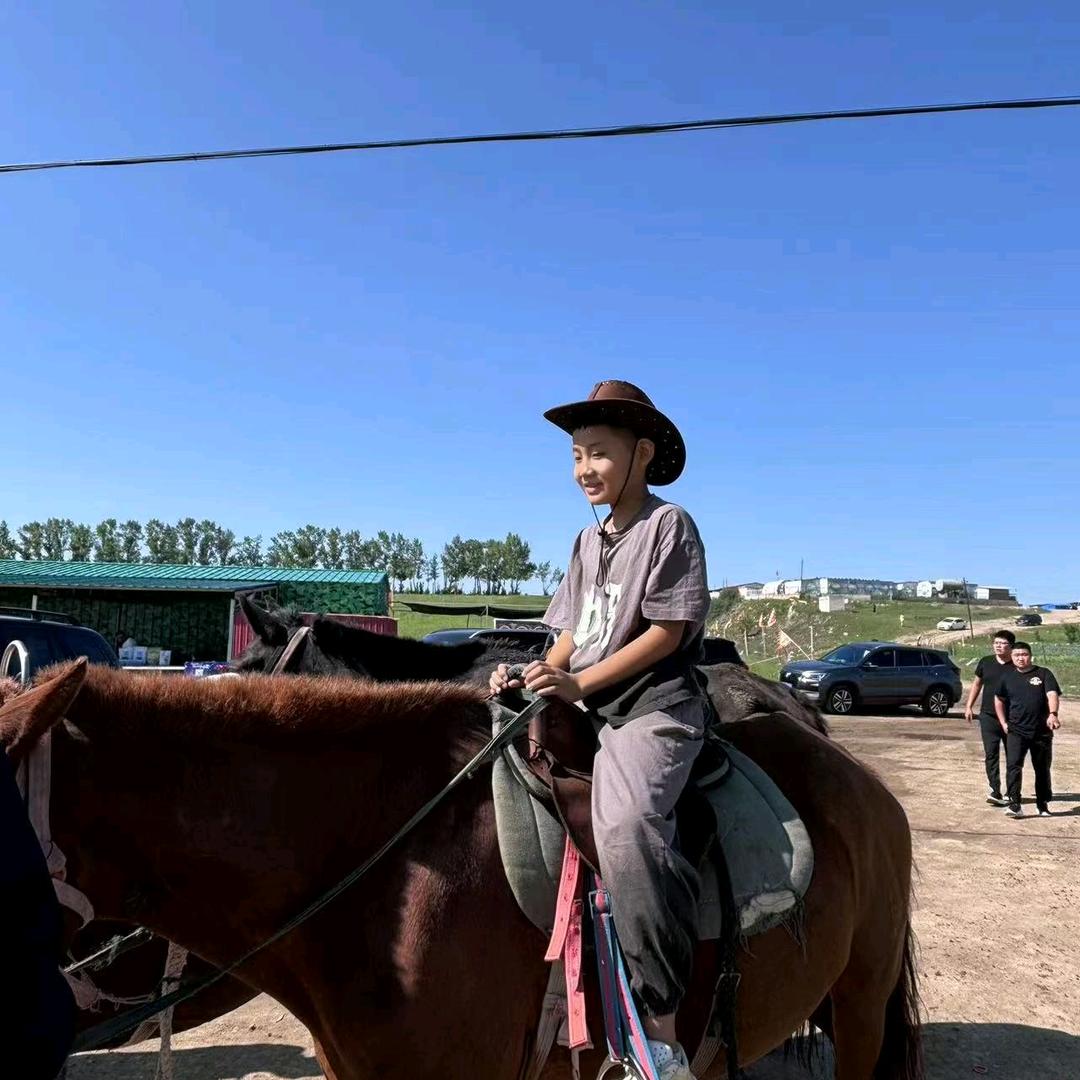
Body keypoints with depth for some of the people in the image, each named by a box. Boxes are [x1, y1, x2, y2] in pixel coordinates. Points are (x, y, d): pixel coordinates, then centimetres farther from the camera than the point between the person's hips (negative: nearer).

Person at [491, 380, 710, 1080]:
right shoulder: (588, 542, 19)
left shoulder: (668, 525, -3)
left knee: (625, 824, -33)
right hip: (585, 705, 9)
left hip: (653, 704, -9)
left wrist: (579, 683, -16)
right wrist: (537, 677, -2)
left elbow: (667, 631, -11)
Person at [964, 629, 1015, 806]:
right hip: (988, 716, 2)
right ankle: (995, 792, -5)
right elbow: (977, 684, 15)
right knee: (991, 754, -4)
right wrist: (969, 706, 11)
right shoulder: (985, 663, 4)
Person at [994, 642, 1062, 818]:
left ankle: (1043, 805, 27)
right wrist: (1003, 722, 13)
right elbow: (999, 699, 21)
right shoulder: (1007, 677, 8)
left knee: (1042, 769, 11)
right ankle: (1014, 805, -17)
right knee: (1013, 765, -15)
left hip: (1042, 731, -1)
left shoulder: (1044, 674, 0)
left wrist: (1053, 714, -33)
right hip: (1016, 730, 1)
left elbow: (1052, 694, -15)